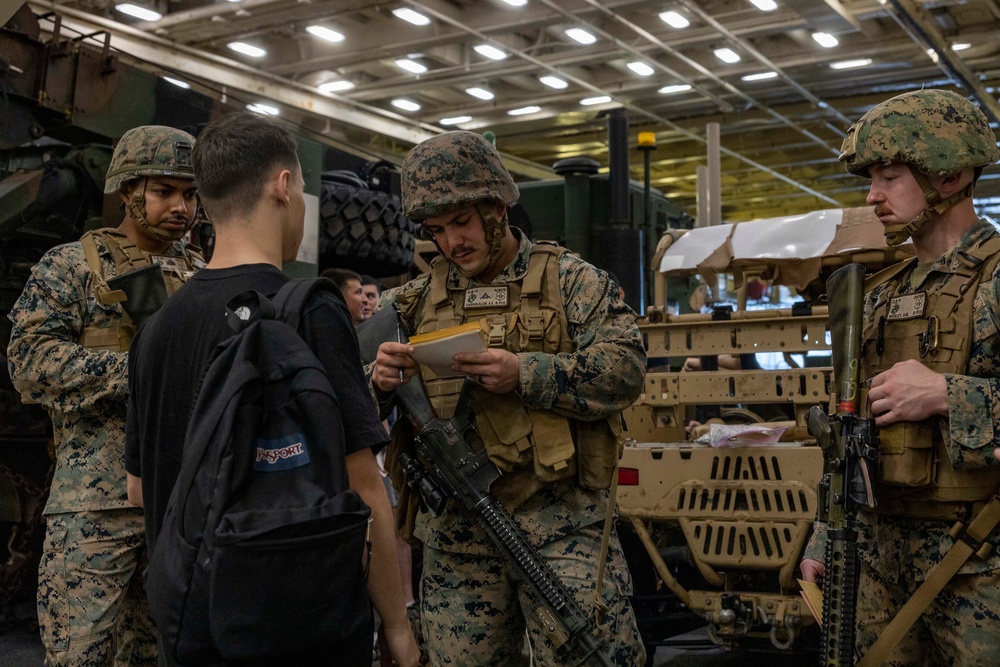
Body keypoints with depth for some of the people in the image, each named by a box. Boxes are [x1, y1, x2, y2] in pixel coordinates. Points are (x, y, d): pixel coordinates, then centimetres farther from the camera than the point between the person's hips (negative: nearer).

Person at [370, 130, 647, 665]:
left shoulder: (570, 280, 3)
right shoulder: (413, 302, 12)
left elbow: (625, 368, -9)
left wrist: (525, 375, -20)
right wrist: (379, 382, -14)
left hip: (560, 526, -3)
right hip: (453, 536, 4)